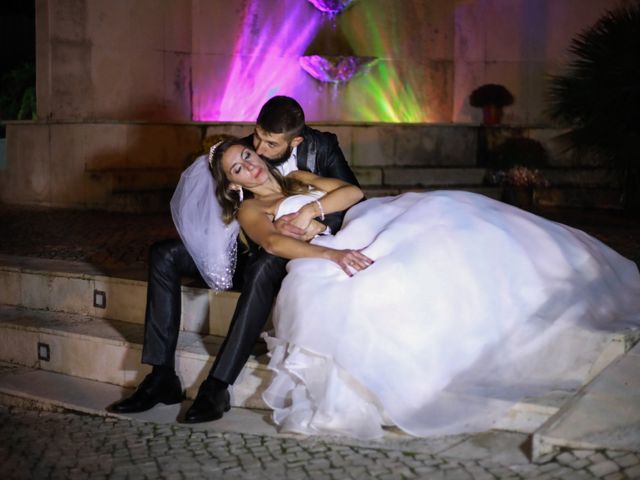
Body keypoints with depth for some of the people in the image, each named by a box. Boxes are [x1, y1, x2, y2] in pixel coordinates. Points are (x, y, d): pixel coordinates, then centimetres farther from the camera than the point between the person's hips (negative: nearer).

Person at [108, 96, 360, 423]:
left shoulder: (322, 147, -12)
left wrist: (320, 224, -34)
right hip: (252, 247, 4)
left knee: (264, 267, -40)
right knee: (164, 255, -12)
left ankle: (217, 386, -36)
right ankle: (162, 376, -17)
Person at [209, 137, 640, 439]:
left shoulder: (296, 179, 27)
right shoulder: (249, 211, 11)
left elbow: (352, 191, 13)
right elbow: (273, 242, -13)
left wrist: (312, 207, -5)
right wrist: (331, 253, -29)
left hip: (360, 236, 5)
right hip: (323, 263, -5)